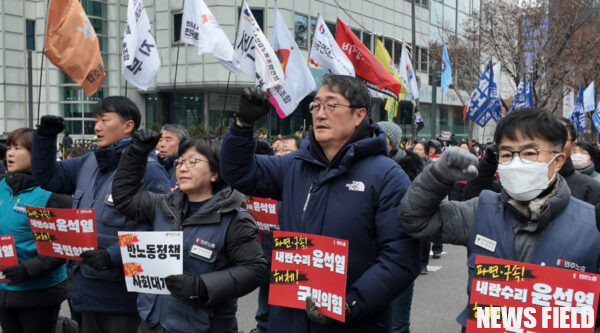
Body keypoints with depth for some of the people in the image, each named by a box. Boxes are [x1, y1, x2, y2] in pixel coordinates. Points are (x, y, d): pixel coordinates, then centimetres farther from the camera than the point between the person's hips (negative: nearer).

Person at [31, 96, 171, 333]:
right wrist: (45, 136, 10)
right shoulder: (89, 163, 12)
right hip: (87, 289, 8)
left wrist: (112, 256, -27)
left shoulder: (148, 170, -14)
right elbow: (48, 177, 22)